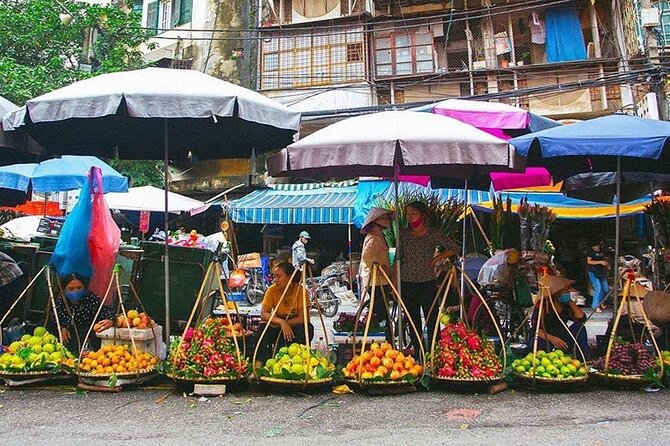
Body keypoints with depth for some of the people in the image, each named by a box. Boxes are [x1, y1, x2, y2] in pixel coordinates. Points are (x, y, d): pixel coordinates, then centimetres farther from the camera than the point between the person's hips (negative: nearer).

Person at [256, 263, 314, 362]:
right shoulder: (272, 290, -11)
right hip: (279, 327, 2)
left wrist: (286, 323, -27)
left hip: (296, 326, -2)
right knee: (263, 327, -26)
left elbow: (302, 318, -20)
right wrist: (281, 322, -33)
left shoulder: (300, 290, -19)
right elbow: (263, 314, -18)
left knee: (302, 330, -34)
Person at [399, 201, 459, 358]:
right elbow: (398, 259, 8)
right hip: (407, 284, 2)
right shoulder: (403, 235, 5)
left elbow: (454, 248, 8)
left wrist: (437, 258, -1)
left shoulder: (433, 234, 0)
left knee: (432, 321, -3)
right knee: (413, 322, 7)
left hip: (428, 283, -2)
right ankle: (418, 354, 16)